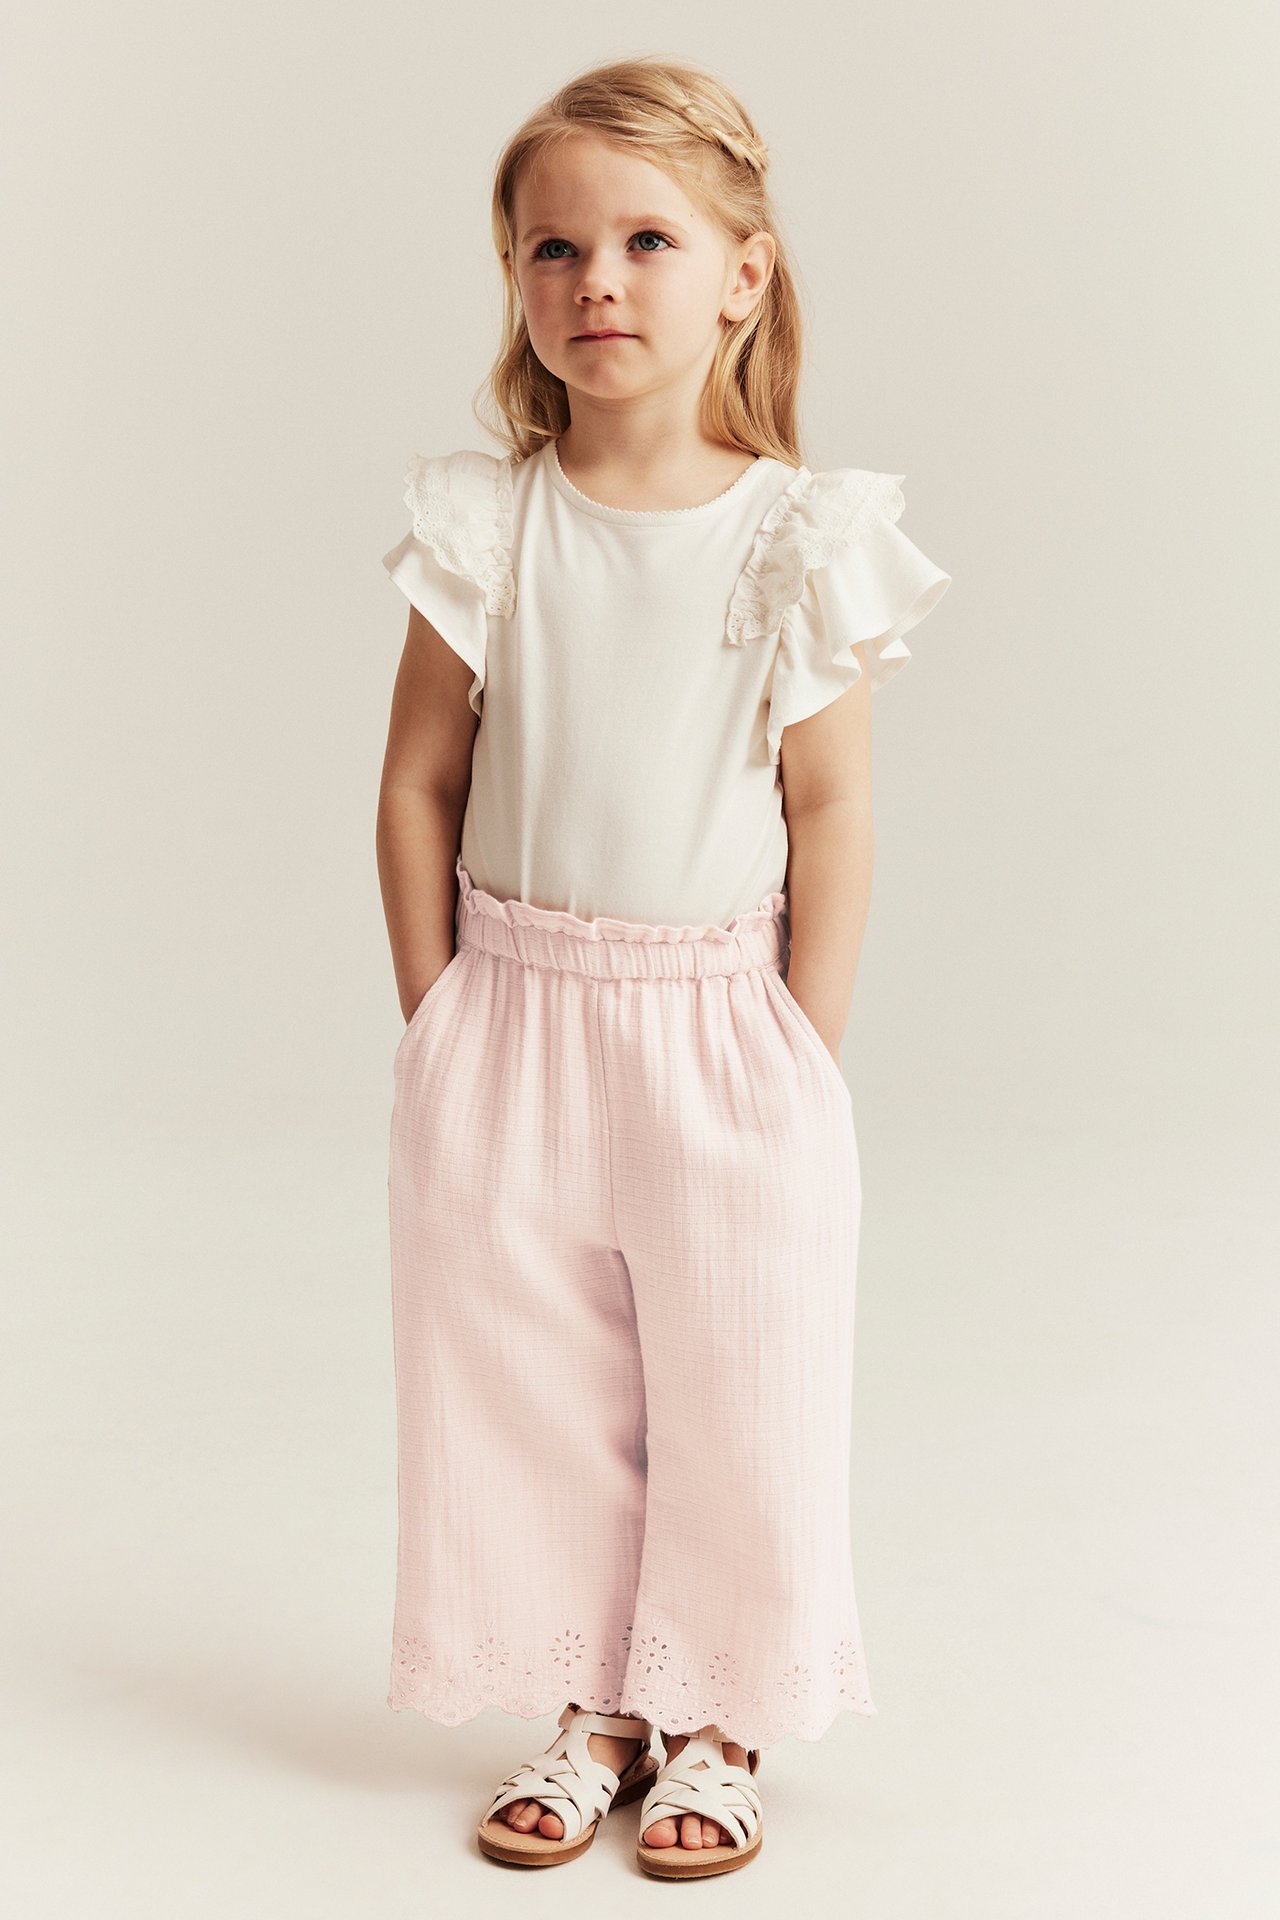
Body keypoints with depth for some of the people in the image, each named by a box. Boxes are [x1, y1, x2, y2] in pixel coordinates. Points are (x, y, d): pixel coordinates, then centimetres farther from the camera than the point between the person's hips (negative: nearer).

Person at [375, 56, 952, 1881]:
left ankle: (713, 1724, 30)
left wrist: (802, 1064, -5)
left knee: (740, 1394, 8)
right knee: (524, 1387, 11)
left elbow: (831, 816, -4)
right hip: (512, 1025, 2)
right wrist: (441, 1026, -2)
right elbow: (417, 787, 1)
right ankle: (590, 1710, 31)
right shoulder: (485, 527, -3)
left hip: (723, 1029, -1)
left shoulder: (800, 539, -7)